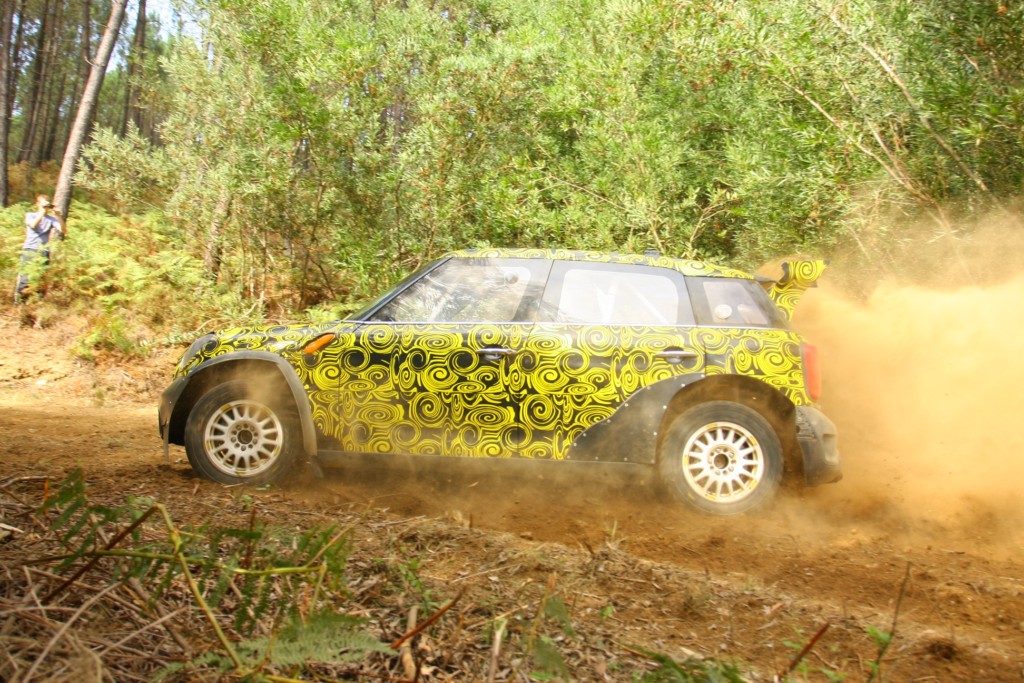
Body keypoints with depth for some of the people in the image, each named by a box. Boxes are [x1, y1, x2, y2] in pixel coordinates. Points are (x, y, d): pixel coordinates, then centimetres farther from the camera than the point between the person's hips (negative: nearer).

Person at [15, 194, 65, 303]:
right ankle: (18, 302, -3)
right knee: (25, 276, -8)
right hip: (29, 250, -1)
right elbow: (33, 225, -13)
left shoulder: (51, 218, 10)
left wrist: (59, 216, -12)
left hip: (44, 252, 1)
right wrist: (42, 212, -12)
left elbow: (63, 230, -4)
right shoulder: (30, 215, 9)